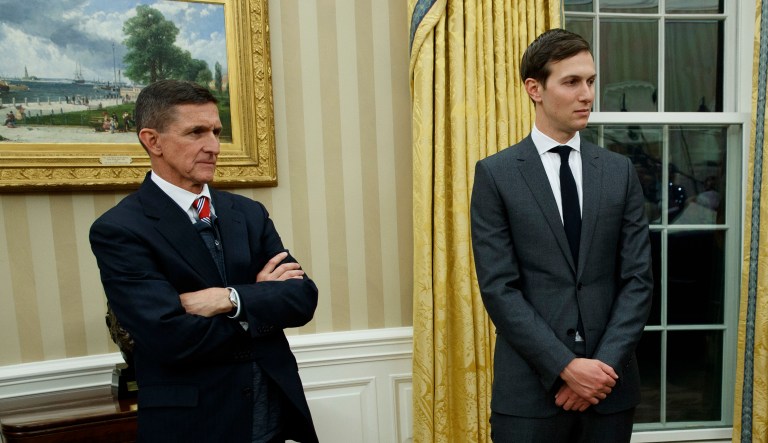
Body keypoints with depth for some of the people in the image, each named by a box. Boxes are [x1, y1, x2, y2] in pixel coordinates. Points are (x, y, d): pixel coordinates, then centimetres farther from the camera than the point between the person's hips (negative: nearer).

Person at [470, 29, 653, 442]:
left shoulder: (620, 170, 4)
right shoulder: (495, 174, -7)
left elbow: (638, 278, 1)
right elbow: (498, 288, -11)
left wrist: (606, 363, -9)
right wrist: (565, 366, -14)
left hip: (610, 379, 3)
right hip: (530, 385, -3)